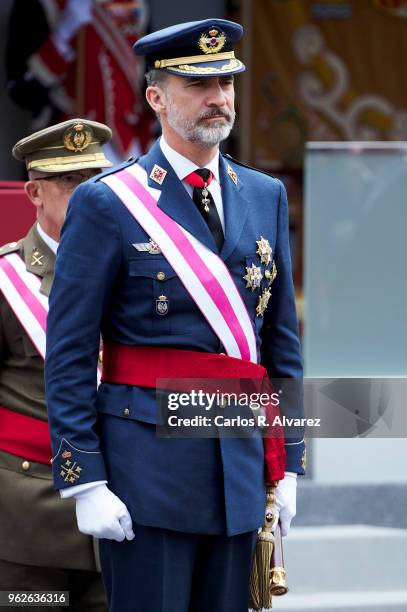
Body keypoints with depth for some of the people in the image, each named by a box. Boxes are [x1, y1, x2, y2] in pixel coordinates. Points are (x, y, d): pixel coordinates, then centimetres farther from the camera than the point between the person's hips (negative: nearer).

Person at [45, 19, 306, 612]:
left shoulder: (266, 198, 12)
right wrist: (85, 483, -12)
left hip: (241, 468, 5)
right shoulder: (106, 204, -4)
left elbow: (283, 340, 15)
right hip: (148, 468, -5)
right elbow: (69, 356, -6)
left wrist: (287, 466, 11)